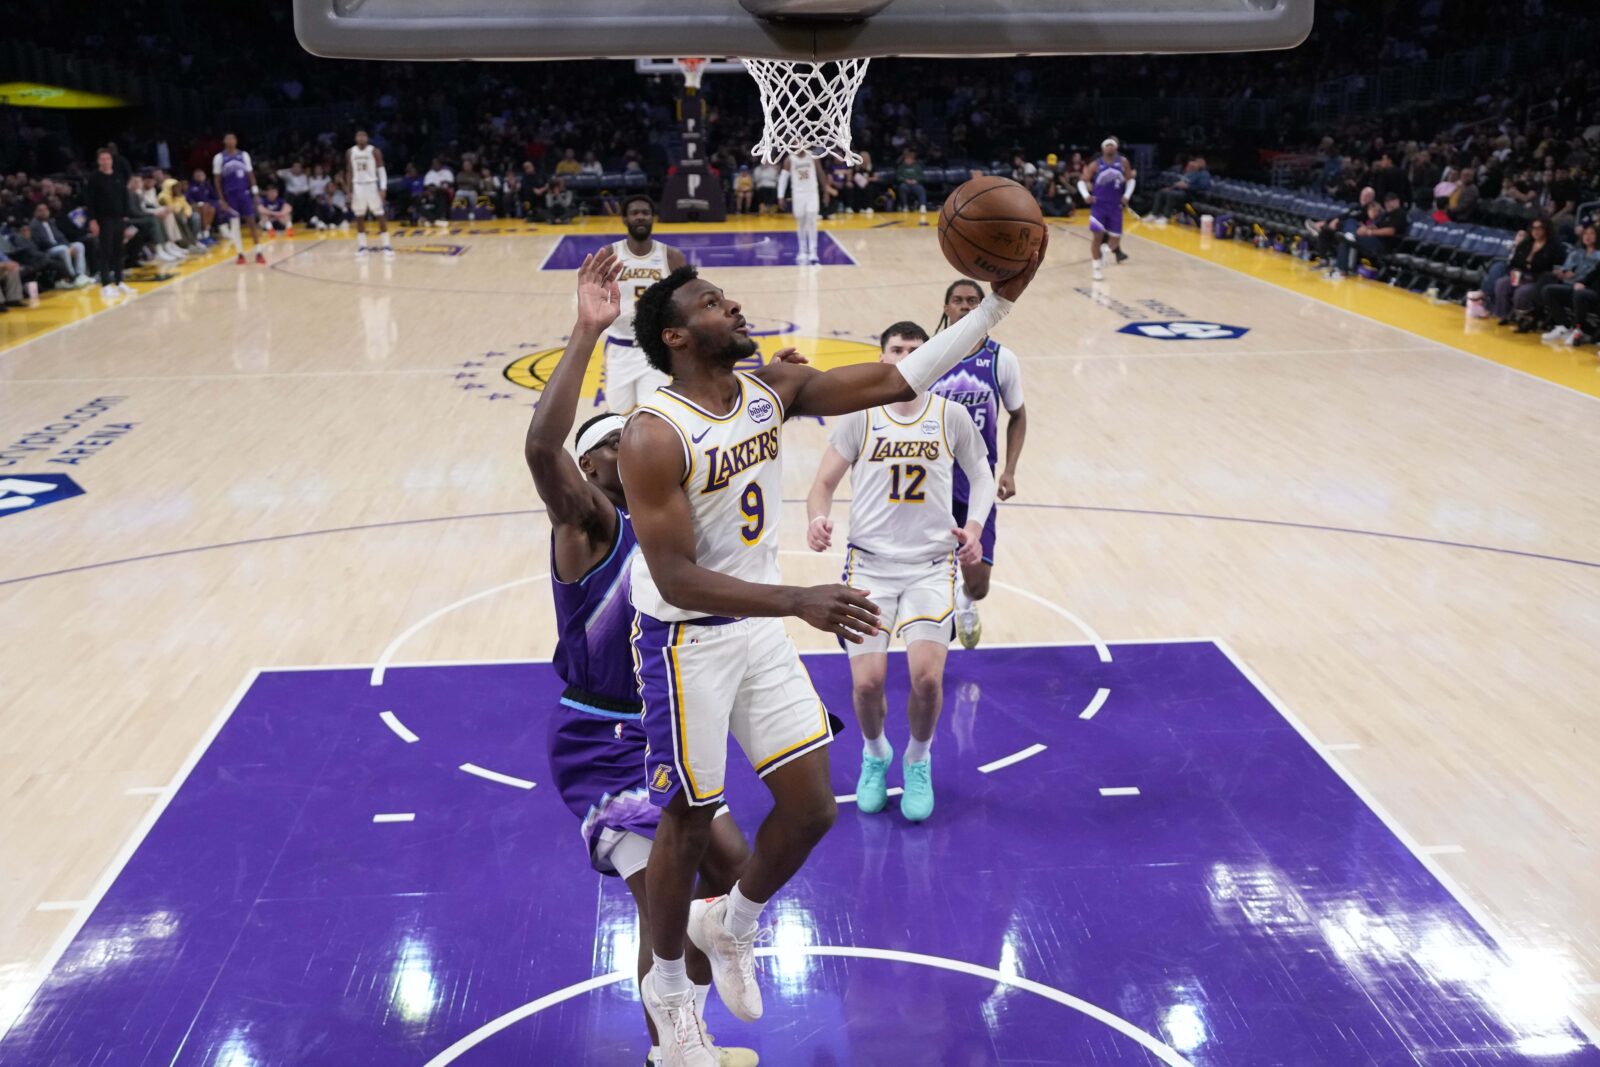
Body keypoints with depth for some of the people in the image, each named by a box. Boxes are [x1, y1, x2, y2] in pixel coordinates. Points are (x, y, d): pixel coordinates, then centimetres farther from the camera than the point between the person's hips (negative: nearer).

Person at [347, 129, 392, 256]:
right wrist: (349, 190, 4)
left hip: (372, 185, -3)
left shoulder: (374, 151, -6)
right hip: (358, 186, 3)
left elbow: (381, 169, -6)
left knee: (380, 215, -4)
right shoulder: (350, 152, 4)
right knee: (359, 216, 6)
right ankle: (362, 245, 13)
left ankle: (386, 244, -1)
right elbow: (349, 172, 10)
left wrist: (383, 188, -15)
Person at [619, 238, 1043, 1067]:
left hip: (760, 628, 6)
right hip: (687, 645, -6)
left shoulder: (774, 389, -3)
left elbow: (894, 380, -8)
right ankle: (667, 984, 36)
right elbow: (677, 580, -27)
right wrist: (800, 601, -36)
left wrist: (998, 301, -14)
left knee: (811, 808, 9)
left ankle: (730, 925, 38)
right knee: (688, 825, 9)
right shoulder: (653, 437, -22)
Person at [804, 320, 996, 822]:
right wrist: (816, 519, -18)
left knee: (926, 676, -17)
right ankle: (874, 754, 25)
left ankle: (918, 760, 16)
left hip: (931, 563, 0)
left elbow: (981, 474, 15)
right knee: (867, 682, -11)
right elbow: (825, 482, 3)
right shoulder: (860, 416, 1)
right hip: (870, 561, 0)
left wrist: (974, 525, -2)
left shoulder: (951, 415, 2)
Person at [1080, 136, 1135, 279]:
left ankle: (1115, 248, 41)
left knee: (1115, 237, 5)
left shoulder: (1123, 162, 0)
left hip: (1115, 205, 2)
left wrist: (1127, 195, -4)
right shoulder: (1095, 165, -4)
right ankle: (1096, 268, -2)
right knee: (1096, 235, -10)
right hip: (1099, 204, -2)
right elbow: (1082, 181, -1)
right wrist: (1086, 195, -18)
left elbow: (1130, 179, 10)